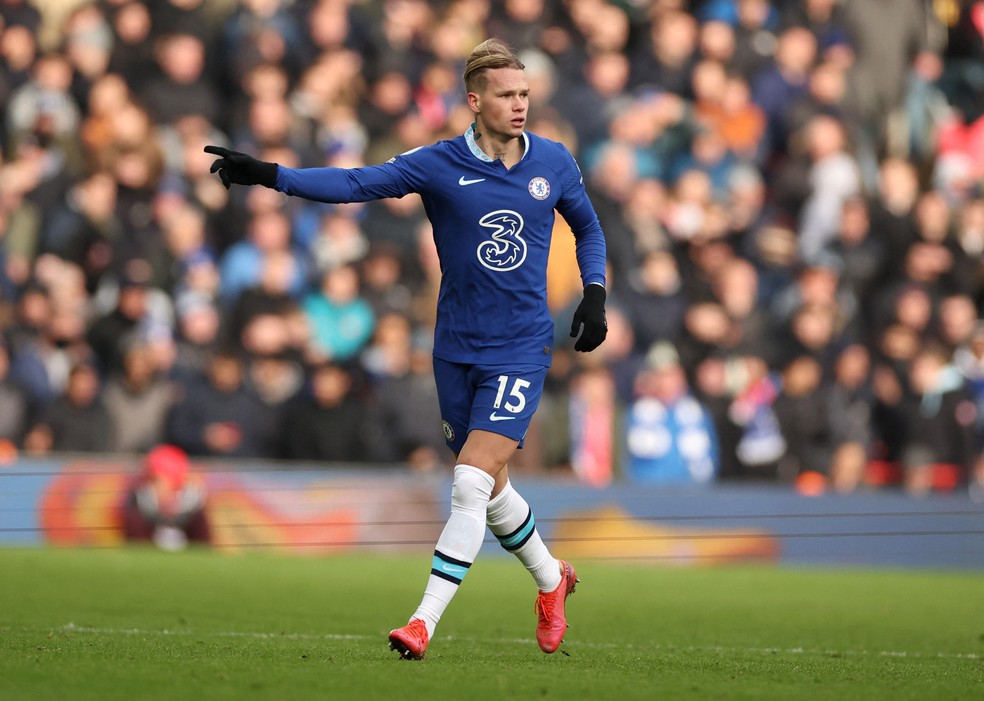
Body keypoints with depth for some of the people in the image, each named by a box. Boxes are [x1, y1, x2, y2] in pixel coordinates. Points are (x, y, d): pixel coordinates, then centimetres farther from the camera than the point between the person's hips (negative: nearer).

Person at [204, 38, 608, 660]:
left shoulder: (554, 162, 1)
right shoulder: (439, 165, -6)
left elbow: (587, 226, 19)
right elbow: (356, 183, -15)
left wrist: (595, 294, 5)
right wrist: (269, 175, -27)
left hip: (520, 351, -1)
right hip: (456, 349, 1)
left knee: (472, 484, -14)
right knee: (490, 489, 12)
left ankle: (425, 622, -13)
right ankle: (552, 579, 39)